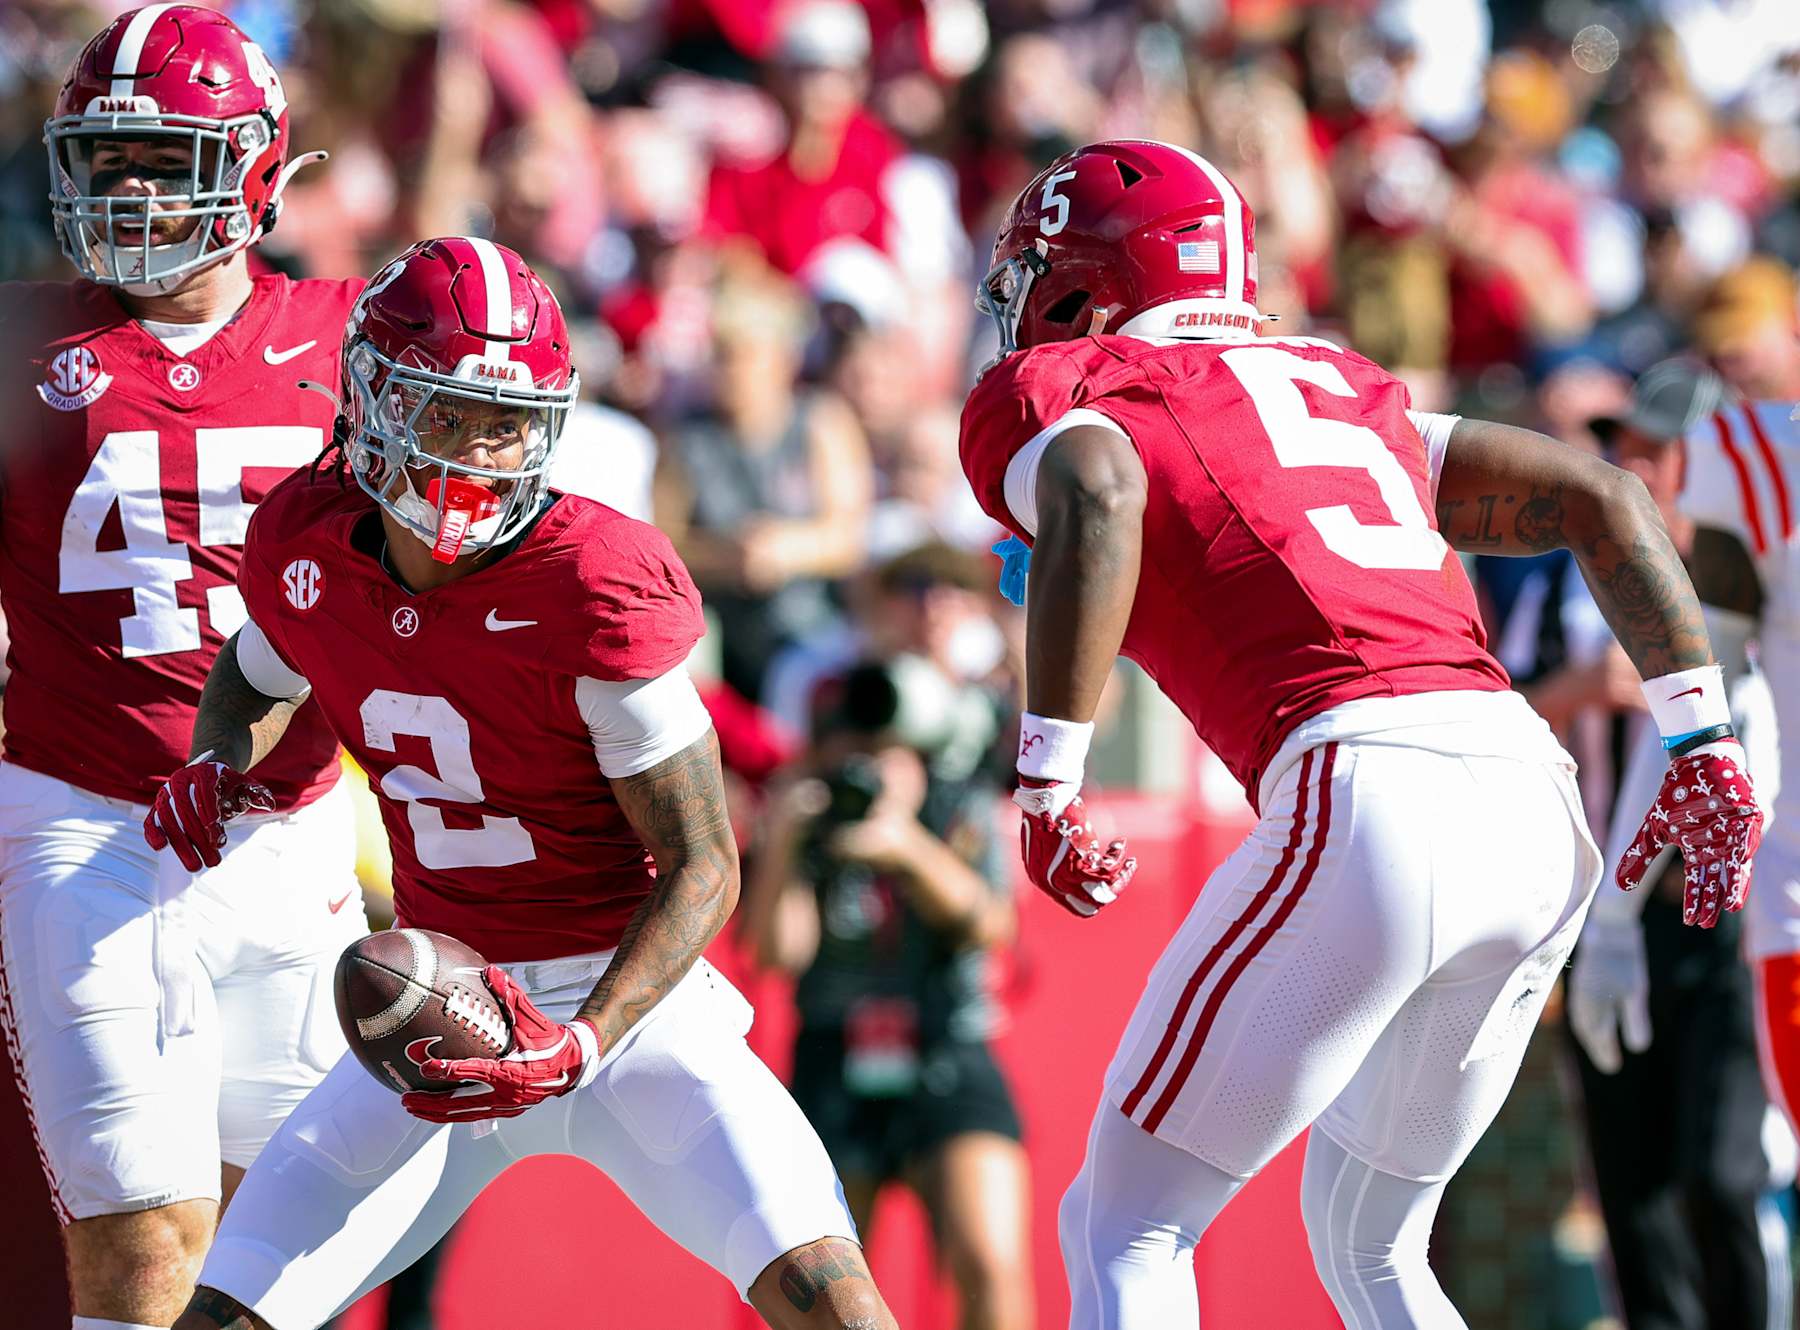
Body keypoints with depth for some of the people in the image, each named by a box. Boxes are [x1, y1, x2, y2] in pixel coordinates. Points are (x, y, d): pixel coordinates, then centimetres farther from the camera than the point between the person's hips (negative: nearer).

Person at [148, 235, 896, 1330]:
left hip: (627, 1000, -4)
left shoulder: (597, 590, -21)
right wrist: (217, 767, 1)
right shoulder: (306, 546, -4)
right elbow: (259, 674, 23)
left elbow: (703, 868, -16)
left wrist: (583, 1045, -27)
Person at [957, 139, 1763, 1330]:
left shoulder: (1046, 399, 11)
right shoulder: (1342, 396, 30)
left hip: (1366, 796, -7)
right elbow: (1596, 497, 22)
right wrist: (1703, 744, 17)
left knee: (1123, 1233, 3)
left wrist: (1046, 782, -12)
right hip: (1538, 808, 7)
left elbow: (1096, 501, -14)